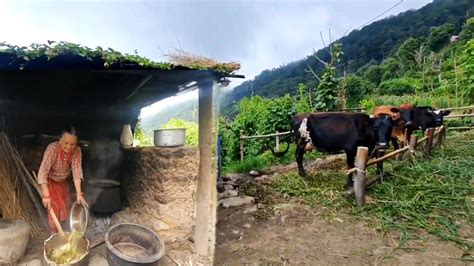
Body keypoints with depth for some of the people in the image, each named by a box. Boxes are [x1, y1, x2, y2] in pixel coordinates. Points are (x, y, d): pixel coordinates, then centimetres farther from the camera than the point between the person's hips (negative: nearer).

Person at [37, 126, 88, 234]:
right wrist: (46, 195, -45)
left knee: (66, 205, 12)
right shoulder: (52, 149, -36)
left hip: (62, 181, 4)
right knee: (54, 207, -8)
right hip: (49, 181, -4)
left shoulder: (77, 151, -24)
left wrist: (79, 194, -36)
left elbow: (77, 171, -29)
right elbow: (43, 172, -40)